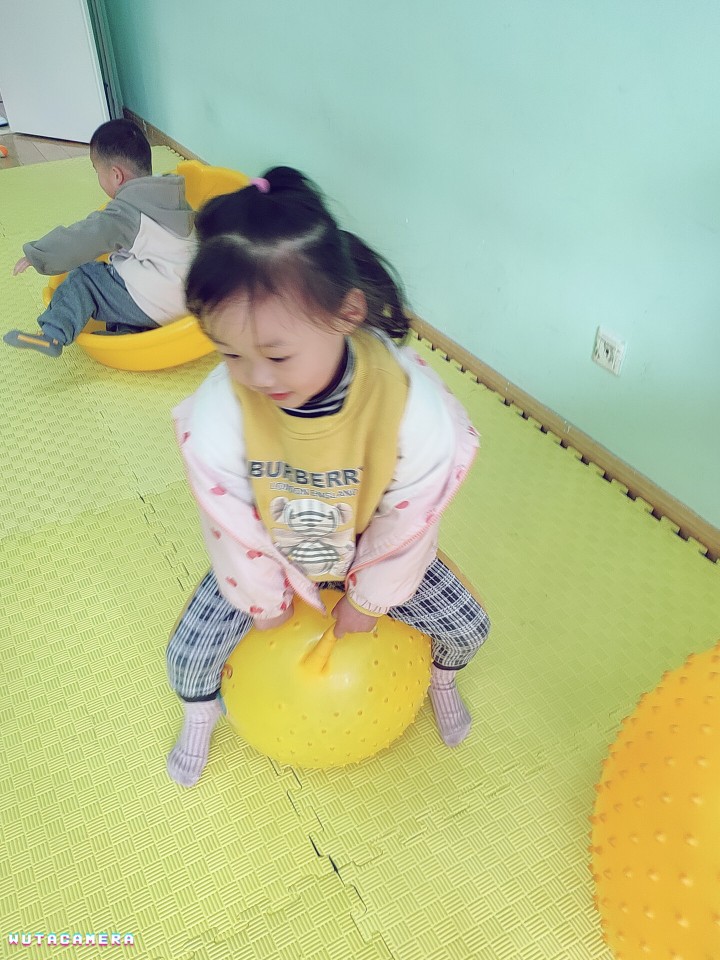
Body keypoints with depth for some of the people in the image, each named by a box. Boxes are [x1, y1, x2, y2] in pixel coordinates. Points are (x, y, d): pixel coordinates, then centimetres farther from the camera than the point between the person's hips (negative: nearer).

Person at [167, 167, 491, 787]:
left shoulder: (412, 405, -38)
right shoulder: (219, 410, -35)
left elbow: (406, 523, -20)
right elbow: (230, 521, -17)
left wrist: (368, 598, -6)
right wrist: (264, 599, -3)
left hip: (373, 550, 0)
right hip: (265, 554, 1)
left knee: (469, 625, 2)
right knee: (189, 651, -1)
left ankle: (442, 679, 42)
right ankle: (200, 712, 39)